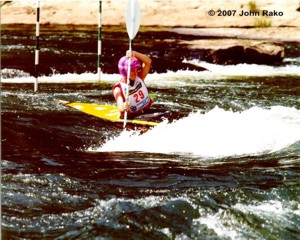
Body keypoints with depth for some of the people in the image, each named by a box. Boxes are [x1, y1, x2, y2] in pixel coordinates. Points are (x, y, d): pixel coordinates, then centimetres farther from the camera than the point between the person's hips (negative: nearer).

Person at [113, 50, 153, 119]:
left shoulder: (139, 78, 1)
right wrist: (122, 108, -56)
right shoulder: (118, 89, -12)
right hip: (134, 118, -3)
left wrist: (134, 53, -28)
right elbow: (120, 104, -30)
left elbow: (148, 62, -13)